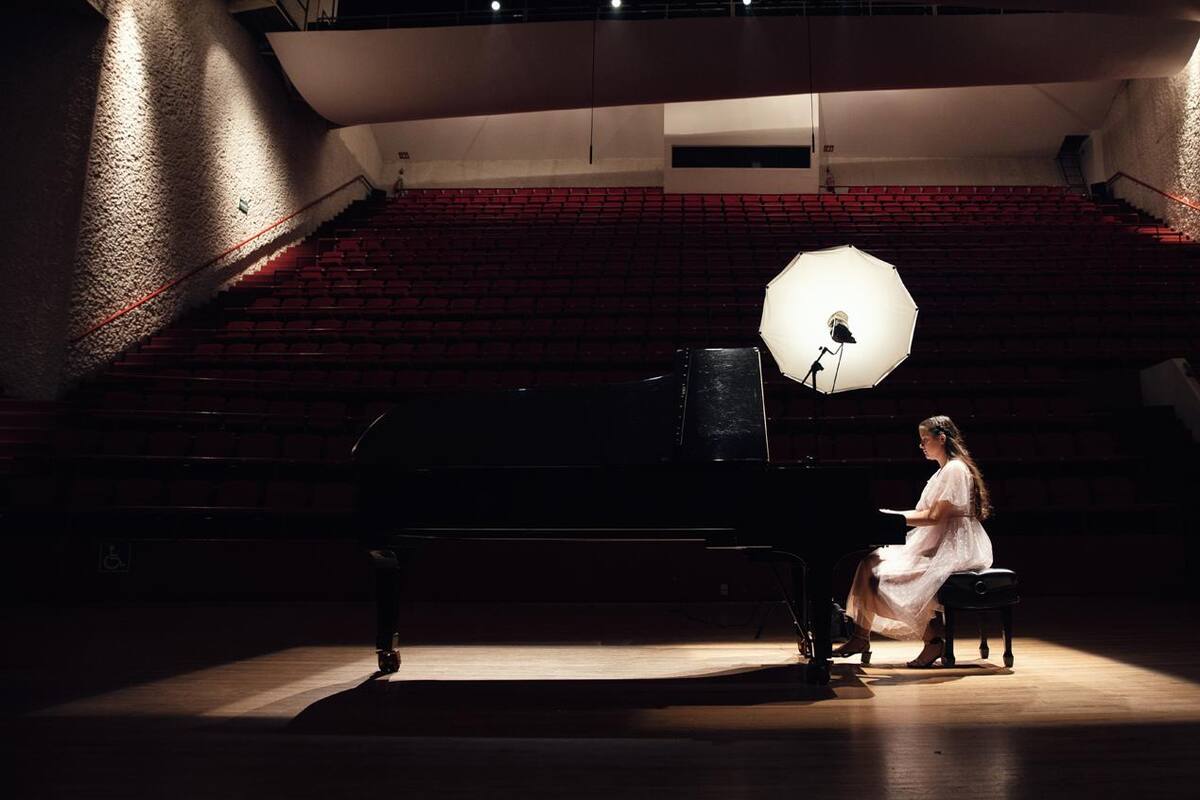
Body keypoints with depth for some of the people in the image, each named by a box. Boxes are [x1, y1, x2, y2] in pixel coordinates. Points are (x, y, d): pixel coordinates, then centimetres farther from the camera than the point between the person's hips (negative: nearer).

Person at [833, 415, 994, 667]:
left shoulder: (955, 470, -12)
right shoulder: (944, 471, 19)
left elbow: (934, 516, -20)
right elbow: (927, 514, 16)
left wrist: (894, 517, -17)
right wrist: (891, 515, 7)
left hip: (953, 551, -10)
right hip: (936, 545, 10)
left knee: (886, 576, -24)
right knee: (870, 562, -1)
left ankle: (933, 640, -12)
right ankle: (860, 637, -2)